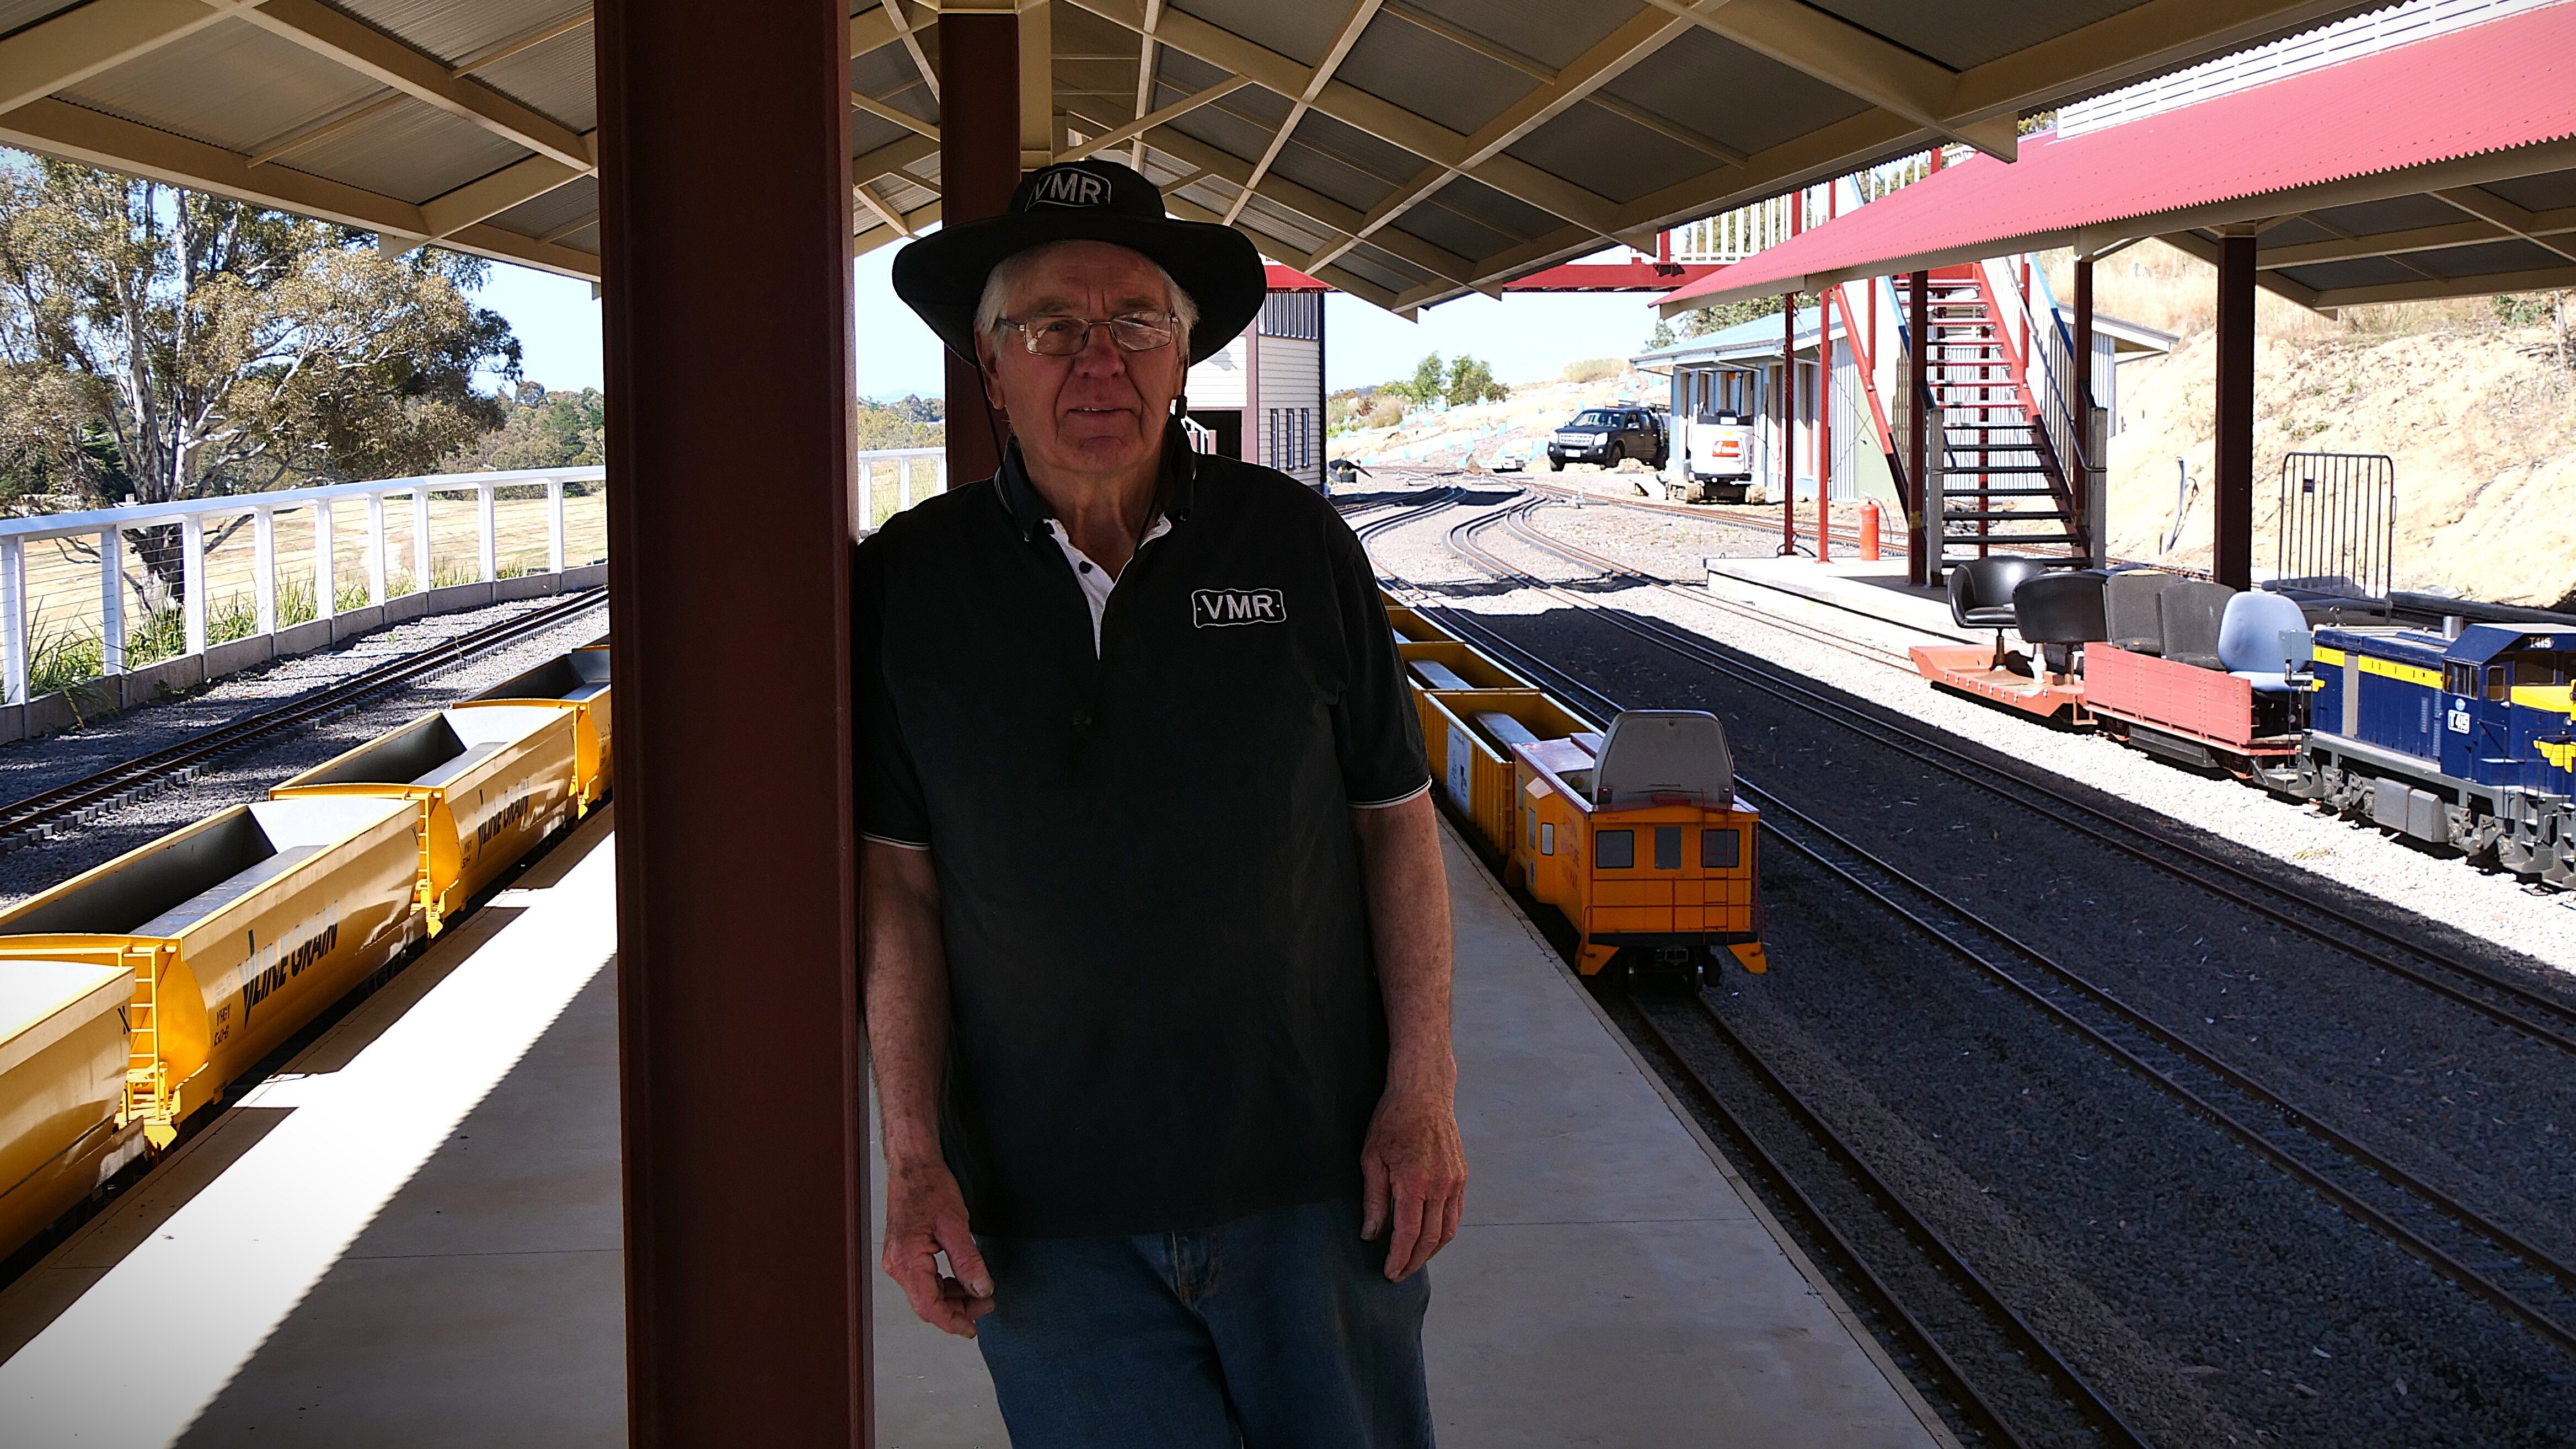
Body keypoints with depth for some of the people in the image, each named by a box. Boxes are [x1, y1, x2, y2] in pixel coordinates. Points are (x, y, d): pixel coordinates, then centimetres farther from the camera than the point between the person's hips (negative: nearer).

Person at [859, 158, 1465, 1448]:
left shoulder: (1299, 546, -1)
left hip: (1312, 1179, 0)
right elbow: (901, 879, 1)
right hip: (1046, 1214, 0)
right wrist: (913, 1158, -3)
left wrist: (1424, 1092, -2)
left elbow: (1394, 817, 3)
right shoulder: (912, 582, -1)